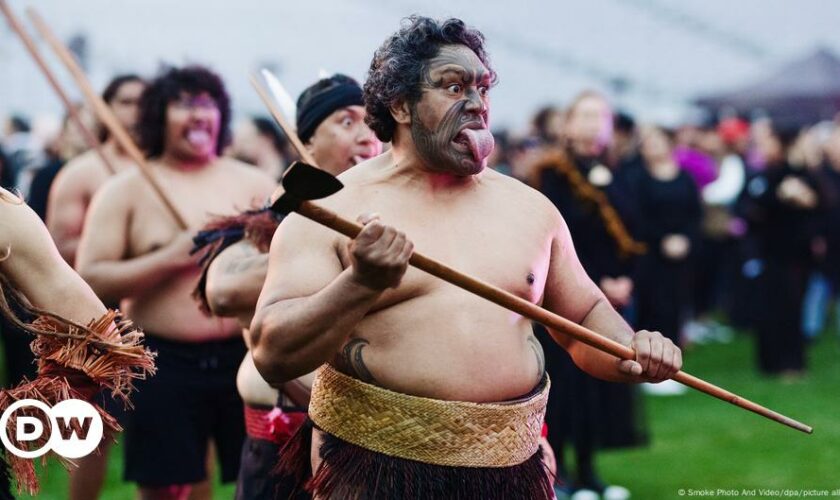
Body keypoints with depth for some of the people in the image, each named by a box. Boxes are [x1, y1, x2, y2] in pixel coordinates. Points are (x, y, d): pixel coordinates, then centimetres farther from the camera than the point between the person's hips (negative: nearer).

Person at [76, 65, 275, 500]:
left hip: (245, 356, 2)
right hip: (165, 365, -1)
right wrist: (171, 258, -13)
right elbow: (89, 281, -6)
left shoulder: (254, 183, 8)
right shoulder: (125, 191, 3)